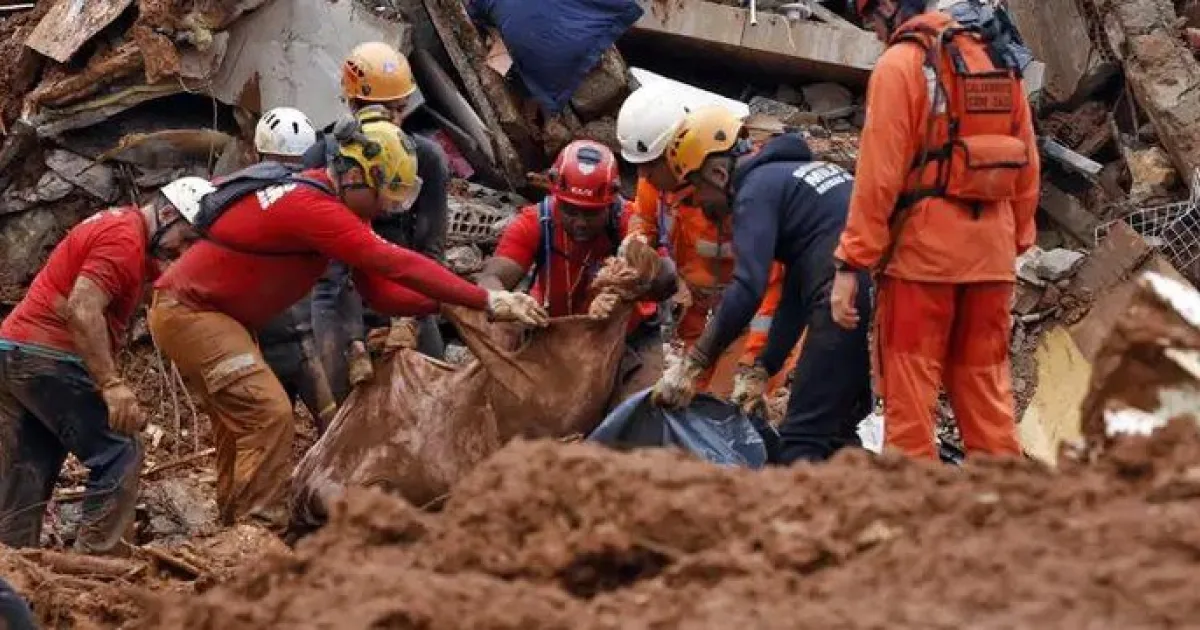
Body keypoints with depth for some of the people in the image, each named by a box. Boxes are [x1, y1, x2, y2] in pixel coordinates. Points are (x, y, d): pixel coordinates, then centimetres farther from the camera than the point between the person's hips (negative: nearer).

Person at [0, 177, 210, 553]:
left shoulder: (118, 225, 21)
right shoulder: (124, 240, -12)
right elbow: (82, 310, -23)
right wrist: (113, 384, -25)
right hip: (47, 358, -10)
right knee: (118, 455, -8)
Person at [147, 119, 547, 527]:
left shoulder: (341, 208, 4)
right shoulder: (312, 208, -27)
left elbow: (380, 291, 0)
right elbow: (395, 264, -34)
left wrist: (452, 302, -15)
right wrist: (488, 302, -35)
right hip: (188, 312, -11)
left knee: (240, 424, 17)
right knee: (269, 415, -17)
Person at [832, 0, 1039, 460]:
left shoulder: (899, 64, -7)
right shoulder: (999, 62, 12)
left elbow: (879, 174, -13)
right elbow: (1027, 166, 13)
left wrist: (851, 264, -11)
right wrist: (1017, 241, 18)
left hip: (924, 248, -6)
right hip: (991, 251, 6)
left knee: (910, 386, 0)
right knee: (985, 383, 12)